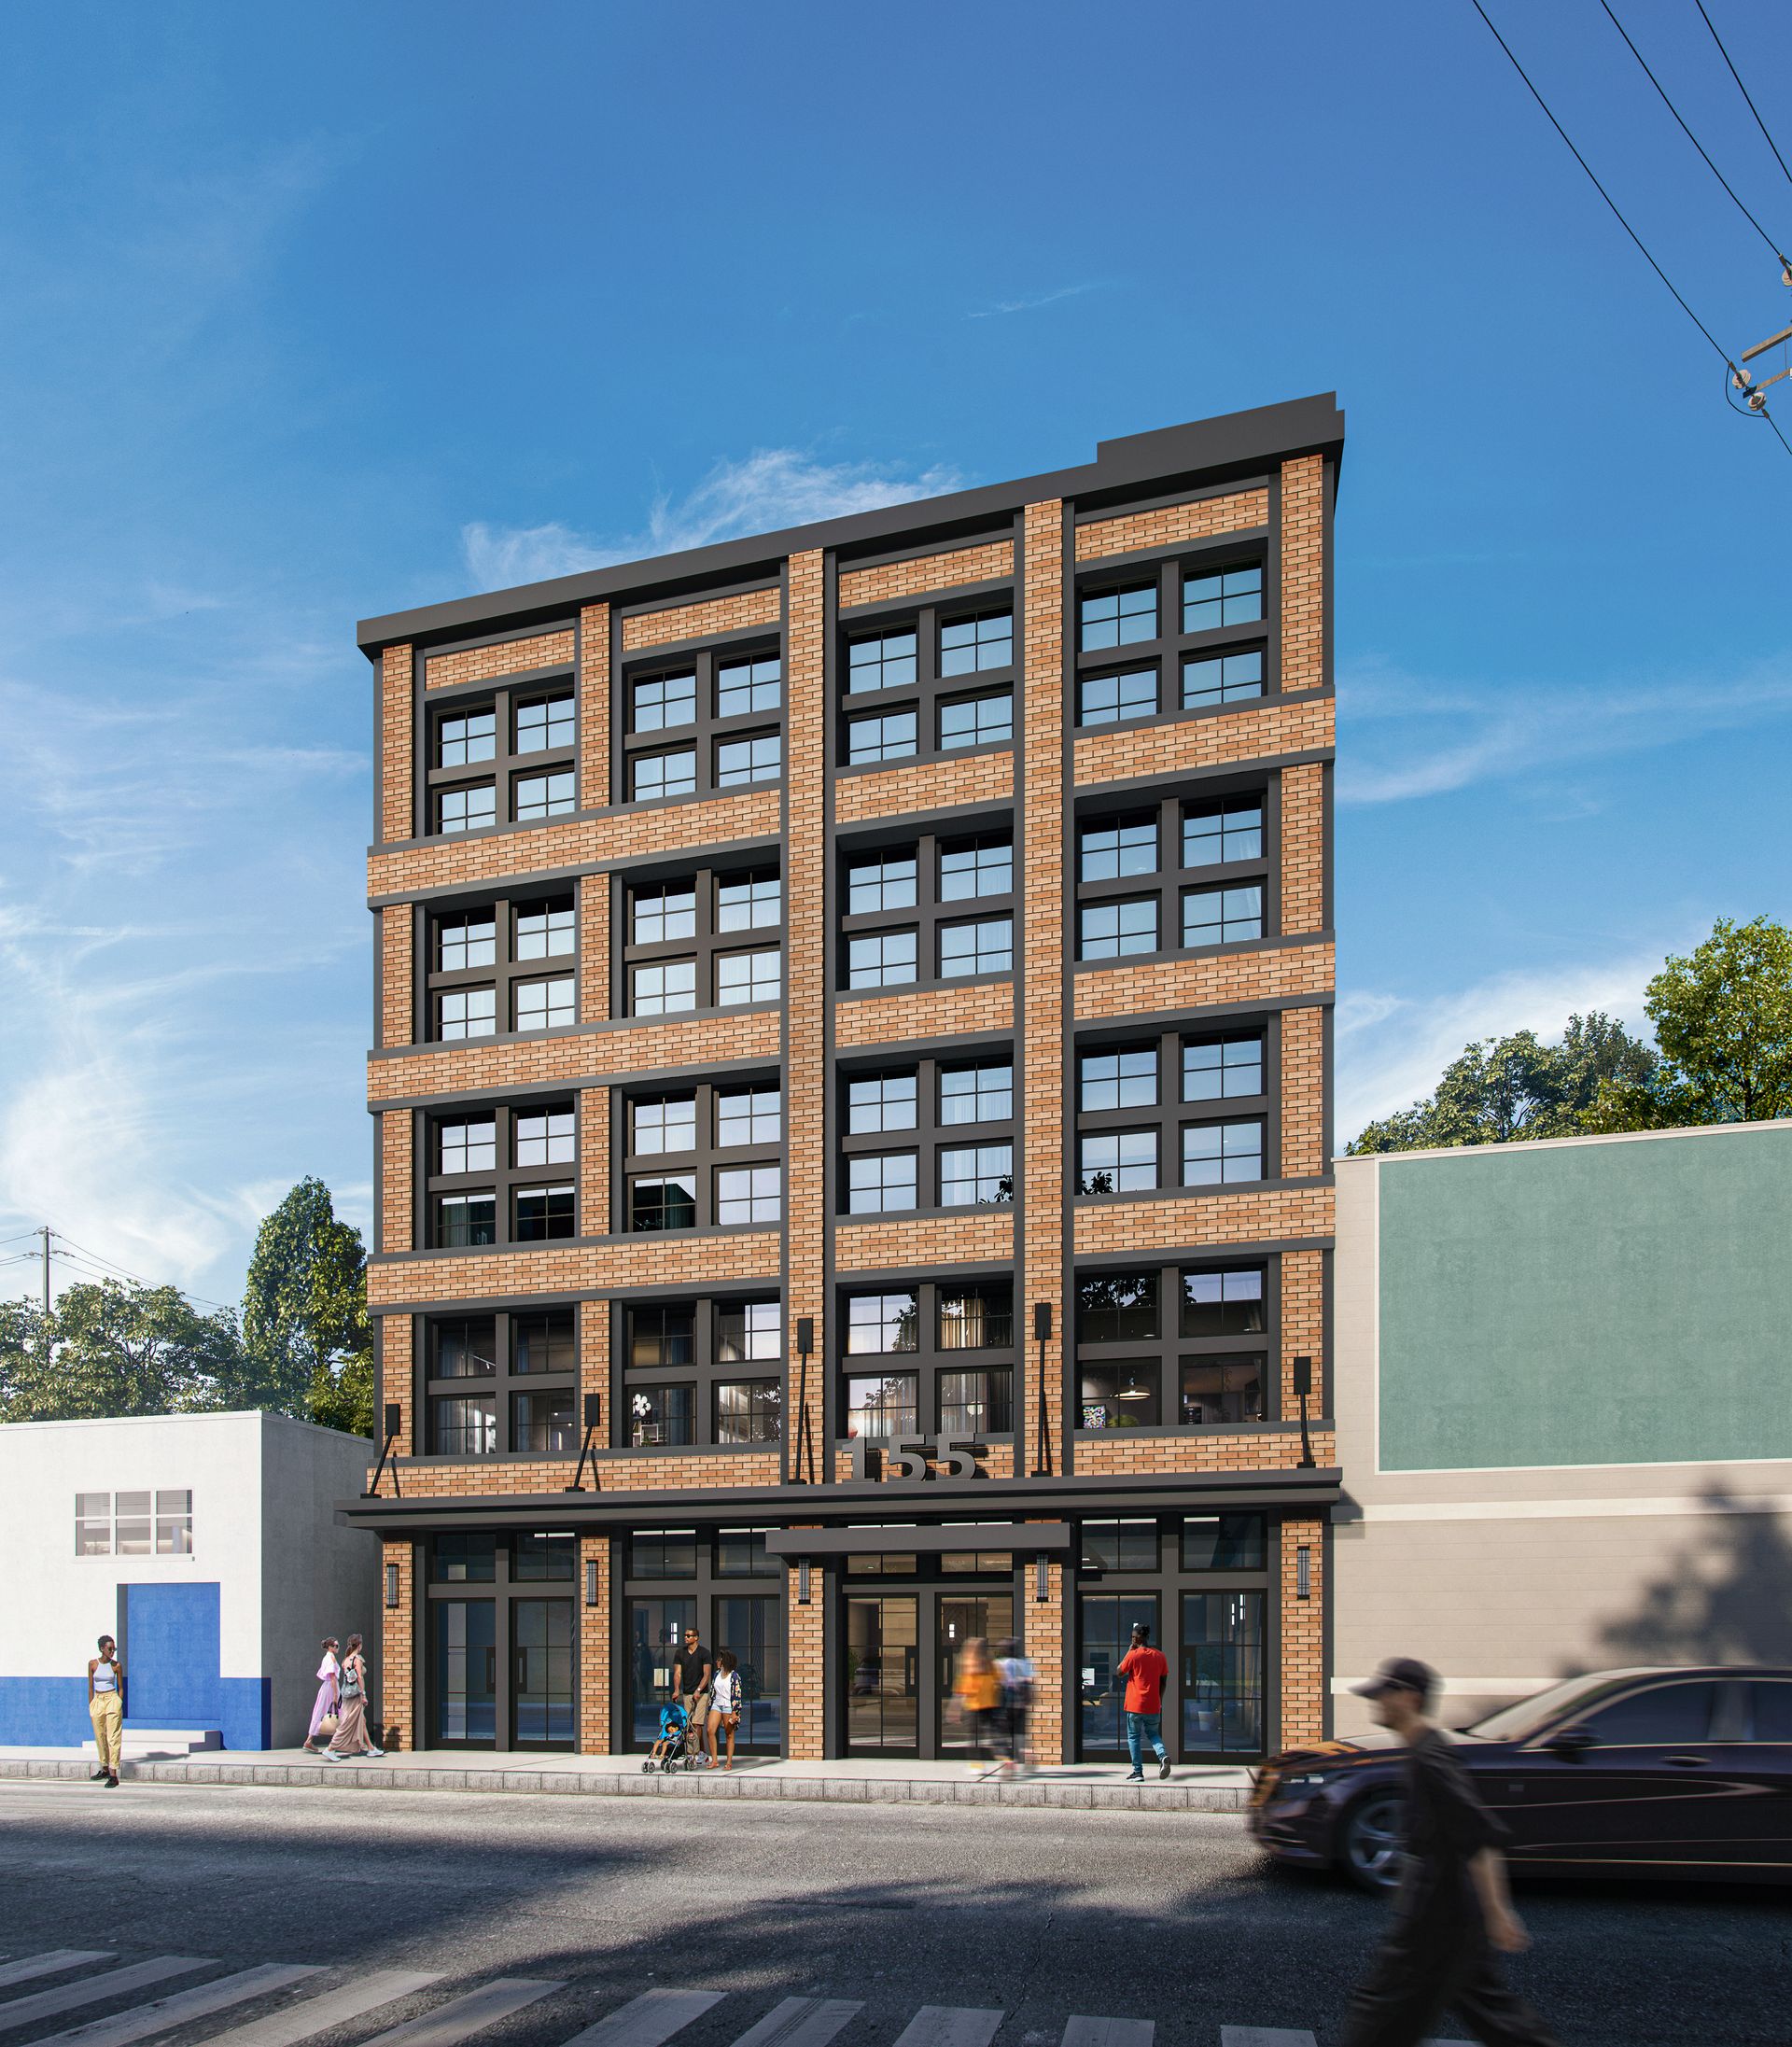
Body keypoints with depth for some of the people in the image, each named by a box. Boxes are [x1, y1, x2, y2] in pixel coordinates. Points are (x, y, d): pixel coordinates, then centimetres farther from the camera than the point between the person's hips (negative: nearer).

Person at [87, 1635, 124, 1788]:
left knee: (113, 1738, -8)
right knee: (100, 1737, 12)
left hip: (112, 1699, -3)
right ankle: (105, 1769, 29)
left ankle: (113, 1775, -10)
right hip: (98, 1700, 3)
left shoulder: (117, 1666, -3)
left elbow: (121, 1687, 5)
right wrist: (90, 1706, 5)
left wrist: (119, 1705, 0)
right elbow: (90, 1687, 6)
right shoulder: (93, 1664, 0)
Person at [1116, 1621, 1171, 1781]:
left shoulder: (1133, 1655, -11)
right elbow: (1163, 1682, 8)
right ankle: (1163, 1755, -9)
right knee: (1153, 1734, 20)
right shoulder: (1160, 1656, 3)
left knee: (1134, 1737, 8)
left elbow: (1120, 1672, 3)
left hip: (1135, 1705, -4)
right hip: (1153, 1706, 4)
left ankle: (1138, 1772, 4)